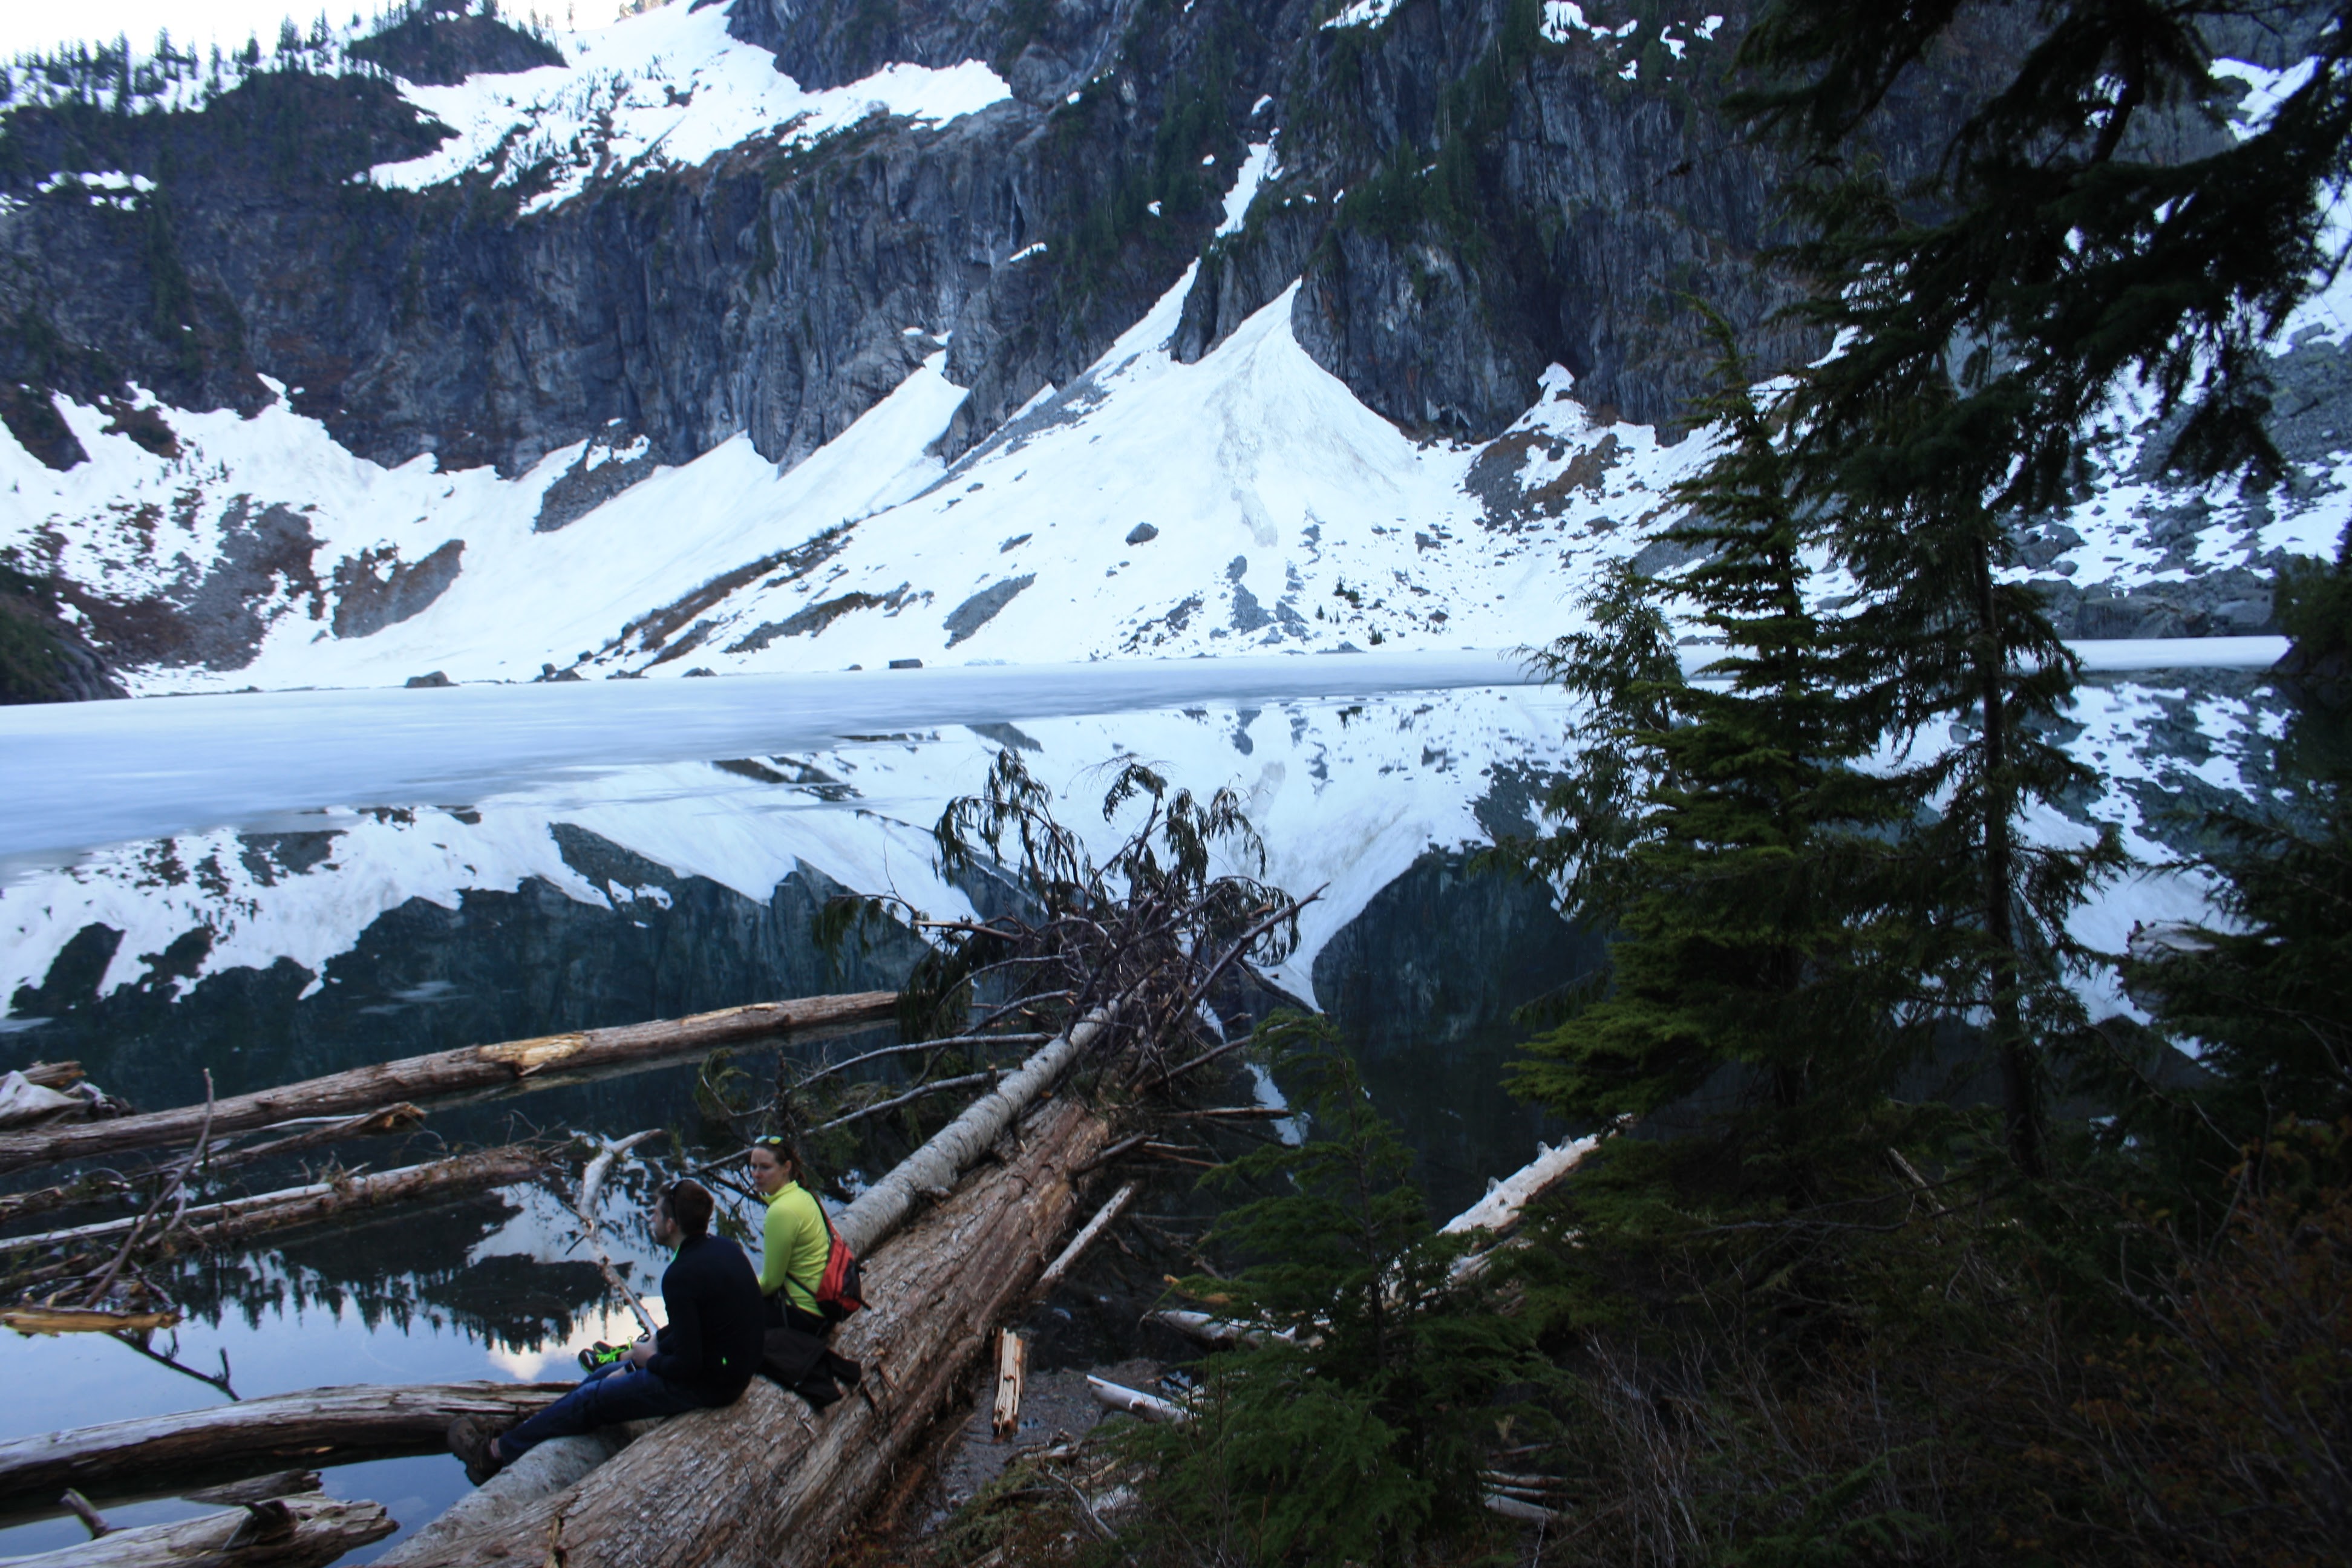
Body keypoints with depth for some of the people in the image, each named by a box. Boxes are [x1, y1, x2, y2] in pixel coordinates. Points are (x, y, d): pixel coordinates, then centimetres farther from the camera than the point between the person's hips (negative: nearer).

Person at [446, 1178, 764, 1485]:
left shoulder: (681, 1276, -27)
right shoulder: (722, 1247, 1)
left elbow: (687, 1364, -25)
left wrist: (650, 1360, -6)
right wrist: (657, 1340, 11)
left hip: (707, 1385, -9)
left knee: (591, 1399, 7)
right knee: (604, 1376, 20)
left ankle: (498, 1450, 24)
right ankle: (516, 1437, 31)